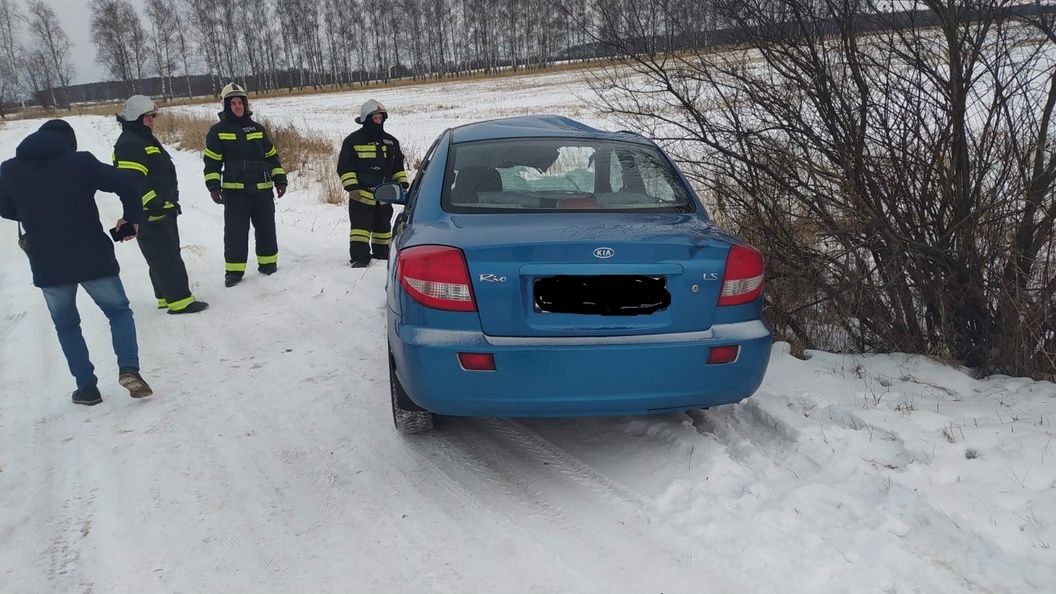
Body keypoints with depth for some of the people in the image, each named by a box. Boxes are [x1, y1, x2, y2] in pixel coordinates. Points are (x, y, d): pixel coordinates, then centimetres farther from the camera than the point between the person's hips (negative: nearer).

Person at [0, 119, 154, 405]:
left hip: (47, 266, 2)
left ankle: (87, 387, 17)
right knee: (119, 311, 16)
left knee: (66, 326, 20)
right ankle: (128, 368, -4)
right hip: (93, 258, -2)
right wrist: (132, 218, 2)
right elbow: (127, 183, -13)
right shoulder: (80, 161, -6)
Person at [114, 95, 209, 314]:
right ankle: (180, 300, -9)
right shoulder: (130, 144, -16)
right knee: (166, 256, -10)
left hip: (162, 209, 11)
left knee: (168, 254, 15)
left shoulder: (145, 139, 19)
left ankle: (167, 296, 23)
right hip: (150, 213, -11)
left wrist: (169, 202, 27)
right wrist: (151, 203, -27)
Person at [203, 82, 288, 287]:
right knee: (235, 231, -3)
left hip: (262, 189, 3)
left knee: (266, 228, 8)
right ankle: (234, 270, 3)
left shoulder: (257, 129, 11)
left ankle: (268, 263, 21)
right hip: (234, 190, -3)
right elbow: (212, 162, 0)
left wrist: (280, 179, 7)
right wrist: (213, 186, -11)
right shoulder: (218, 131, 2)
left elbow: (272, 156, 15)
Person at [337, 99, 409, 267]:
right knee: (361, 227, -10)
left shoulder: (391, 141, 12)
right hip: (361, 195, -5)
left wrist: (402, 185, 9)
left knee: (383, 226, 16)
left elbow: (398, 166, 19)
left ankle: (382, 254, 29)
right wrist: (352, 187, -16)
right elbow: (345, 167, -7)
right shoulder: (353, 140, -5)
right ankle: (359, 258, -11)